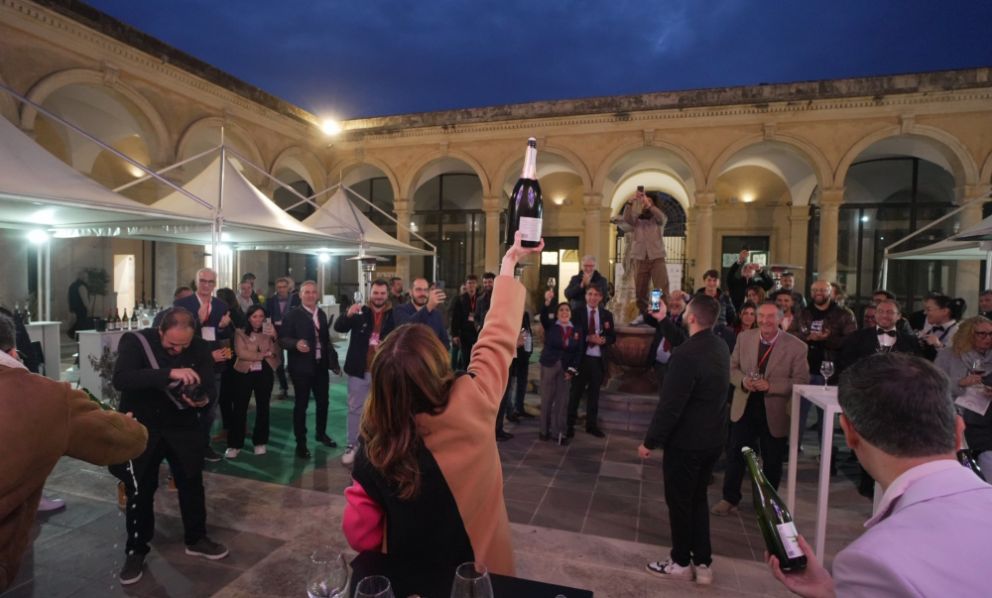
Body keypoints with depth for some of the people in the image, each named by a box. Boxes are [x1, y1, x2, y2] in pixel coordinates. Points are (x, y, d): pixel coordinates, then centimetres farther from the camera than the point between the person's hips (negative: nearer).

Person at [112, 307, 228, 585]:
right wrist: (170, 373, -47)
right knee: (139, 489, 7)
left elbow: (210, 388, -9)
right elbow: (121, 379, -35)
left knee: (192, 482, 11)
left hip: (182, 424, 3)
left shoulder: (200, 348, -11)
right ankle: (136, 550, 28)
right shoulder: (135, 341, -19)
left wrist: (203, 400, -33)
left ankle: (196, 539, 31)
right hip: (140, 425, -2)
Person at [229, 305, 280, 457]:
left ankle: (260, 442, 20)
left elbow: (276, 353, -4)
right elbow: (240, 353, -13)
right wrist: (263, 355, -10)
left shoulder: (268, 331, 3)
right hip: (244, 373, -2)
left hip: (264, 373, 2)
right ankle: (234, 444, 10)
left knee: (263, 407, 9)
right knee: (239, 408, 0)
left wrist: (274, 337, -19)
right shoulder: (240, 332, -2)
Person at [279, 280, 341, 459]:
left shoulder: (322, 314, 9)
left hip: (321, 365, 6)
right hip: (301, 366, -5)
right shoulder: (292, 314, -8)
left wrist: (333, 359, 7)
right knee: (301, 404, 5)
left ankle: (321, 434, 38)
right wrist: (296, 344, -33)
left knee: (323, 401, 16)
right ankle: (301, 443, 17)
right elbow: (282, 339, -14)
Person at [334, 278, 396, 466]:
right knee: (355, 408, 10)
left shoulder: (393, 315, -2)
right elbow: (339, 328, -15)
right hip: (359, 369, 0)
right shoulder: (360, 312, -4)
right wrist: (348, 315, -34)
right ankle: (352, 445, 23)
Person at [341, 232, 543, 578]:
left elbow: (360, 537, -14)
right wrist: (507, 268, 1)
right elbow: (498, 338, -13)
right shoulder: (473, 403, -29)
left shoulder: (373, 452, -25)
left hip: (410, 579, 0)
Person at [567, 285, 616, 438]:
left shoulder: (607, 314, 7)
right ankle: (570, 425, 16)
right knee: (576, 391, 6)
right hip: (581, 357, -3)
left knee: (594, 392, 12)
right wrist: (588, 338, -21)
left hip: (598, 359, 3)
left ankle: (592, 425, 24)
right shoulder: (577, 312, -3)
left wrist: (603, 340, -15)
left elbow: (613, 337, 5)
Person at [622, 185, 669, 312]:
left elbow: (662, 218, -12)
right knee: (640, 290, 3)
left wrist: (649, 205, -22)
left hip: (657, 258, -1)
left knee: (662, 289, -8)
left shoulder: (658, 219, 11)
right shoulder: (636, 220, 12)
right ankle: (642, 315, 12)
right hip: (640, 259, 1)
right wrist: (631, 201, -22)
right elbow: (626, 218, -9)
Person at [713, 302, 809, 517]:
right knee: (735, 455, 9)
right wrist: (743, 381, -17)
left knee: (772, 461, 15)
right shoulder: (744, 337, -2)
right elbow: (732, 368, 4)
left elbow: (801, 381, -12)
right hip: (744, 407, 2)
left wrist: (770, 386, -24)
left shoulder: (796, 346, -12)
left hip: (775, 412, -2)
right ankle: (730, 498, 26)